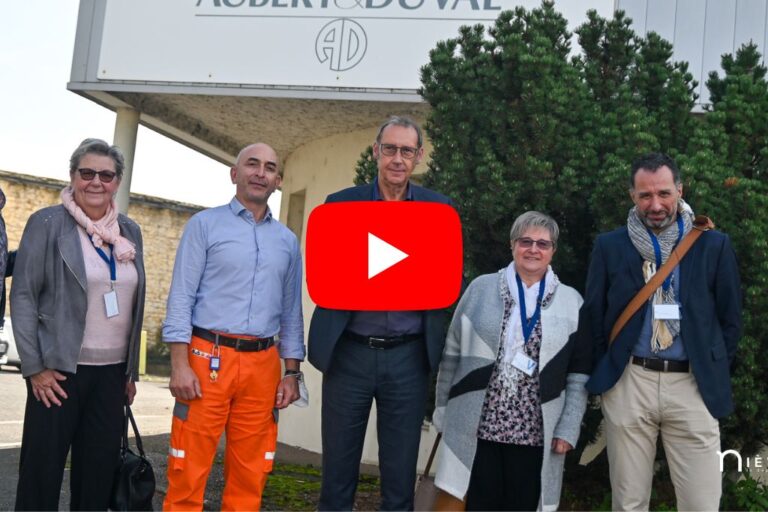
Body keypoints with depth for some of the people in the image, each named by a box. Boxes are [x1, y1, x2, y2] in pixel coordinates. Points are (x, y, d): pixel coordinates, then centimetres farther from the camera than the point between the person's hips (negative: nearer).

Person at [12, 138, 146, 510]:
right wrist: (34, 367, -11)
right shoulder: (47, 223, -5)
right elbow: (23, 296, -6)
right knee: (42, 470, 2)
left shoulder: (130, 231, 9)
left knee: (99, 473, 8)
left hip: (112, 371, 4)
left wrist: (132, 370, 12)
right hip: (59, 369, -4)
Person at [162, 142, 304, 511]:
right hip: (208, 357, -3)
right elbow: (181, 296, -3)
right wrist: (180, 364, -11)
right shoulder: (205, 224, 3)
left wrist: (292, 372, 10)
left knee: (250, 474, 9)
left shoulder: (287, 241, 14)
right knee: (189, 470, -1)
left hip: (263, 364, 4)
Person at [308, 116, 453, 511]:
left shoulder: (439, 209, 3)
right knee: (338, 466, 11)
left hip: (408, 356, 0)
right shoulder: (340, 204, 2)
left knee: (401, 471, 10)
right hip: (349, 353, 0)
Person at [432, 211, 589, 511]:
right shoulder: (481, 288, 3)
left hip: (534, 433, 0)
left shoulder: (572, 302, 4)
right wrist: (443, 410, 5)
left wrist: (568, 428, -3)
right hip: (477, 428, 0)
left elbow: (579, 374, 3)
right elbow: (453, 355, 6)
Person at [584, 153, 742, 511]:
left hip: (693, 385, 0)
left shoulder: (714, 245, 3)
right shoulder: (609, 246, 3)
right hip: (628, 383, 0)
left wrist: (714, 373, 6)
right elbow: (593, 316, 8)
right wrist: (606, 374, 6)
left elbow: (730, 319, 9)